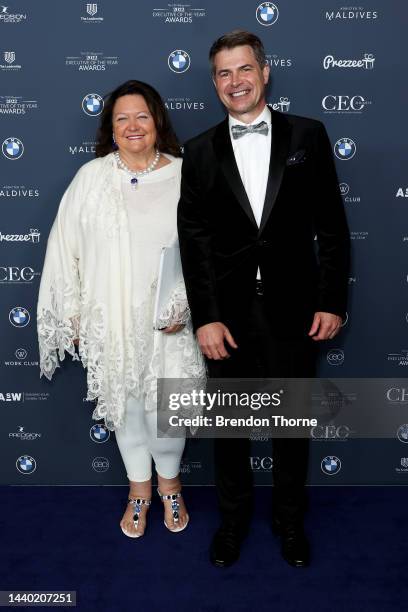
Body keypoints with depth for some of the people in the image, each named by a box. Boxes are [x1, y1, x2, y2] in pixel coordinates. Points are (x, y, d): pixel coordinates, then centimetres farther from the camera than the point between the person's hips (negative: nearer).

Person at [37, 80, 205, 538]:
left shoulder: (183, 176, -2)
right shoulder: (91, 177, 0)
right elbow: (66, 247, 3)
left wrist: (186, 306, -12)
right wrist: (73, 314, 3)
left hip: (168, 322, -1)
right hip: (110, 321, 1)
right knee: (125, 407, 14)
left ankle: (169, 483, 33)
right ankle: (139, 489, 38)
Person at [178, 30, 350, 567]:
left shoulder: (307, 136, 1)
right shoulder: (200, 152, 3)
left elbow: (332, 225, 1)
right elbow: (193, 240, -1)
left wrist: (332, 301, -5)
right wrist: (205, 317, -7)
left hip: (293, 308, 0)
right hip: (229, 312, 1)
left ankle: (290, 520, 36)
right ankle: (233, 517, 37)